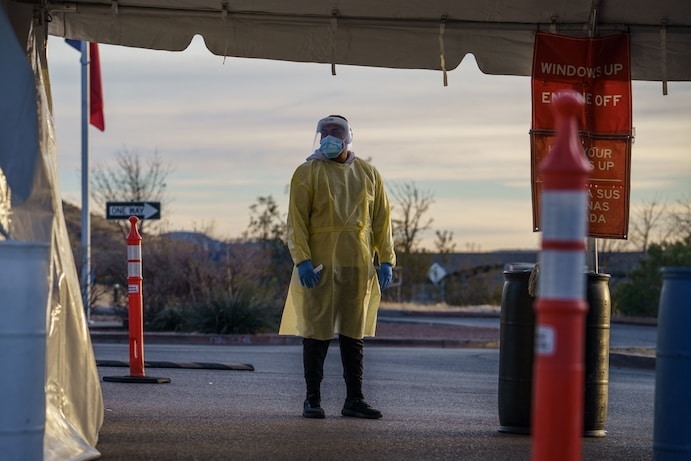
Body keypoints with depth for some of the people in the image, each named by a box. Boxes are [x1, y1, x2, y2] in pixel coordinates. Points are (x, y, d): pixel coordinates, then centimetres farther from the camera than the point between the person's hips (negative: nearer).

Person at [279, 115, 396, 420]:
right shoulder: (307, 173, 2)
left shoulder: (368, 174, 13)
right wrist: (302, 259, -15)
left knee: (353, 334, 6)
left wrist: (385, 260, 6)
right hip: (319, 266, -3)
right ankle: (312, 400, 6)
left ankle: (354, 400, 11)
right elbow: (296, 221, -5)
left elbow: (381, 219, 13)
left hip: (357, 266, 3)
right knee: (317, 333, -1)